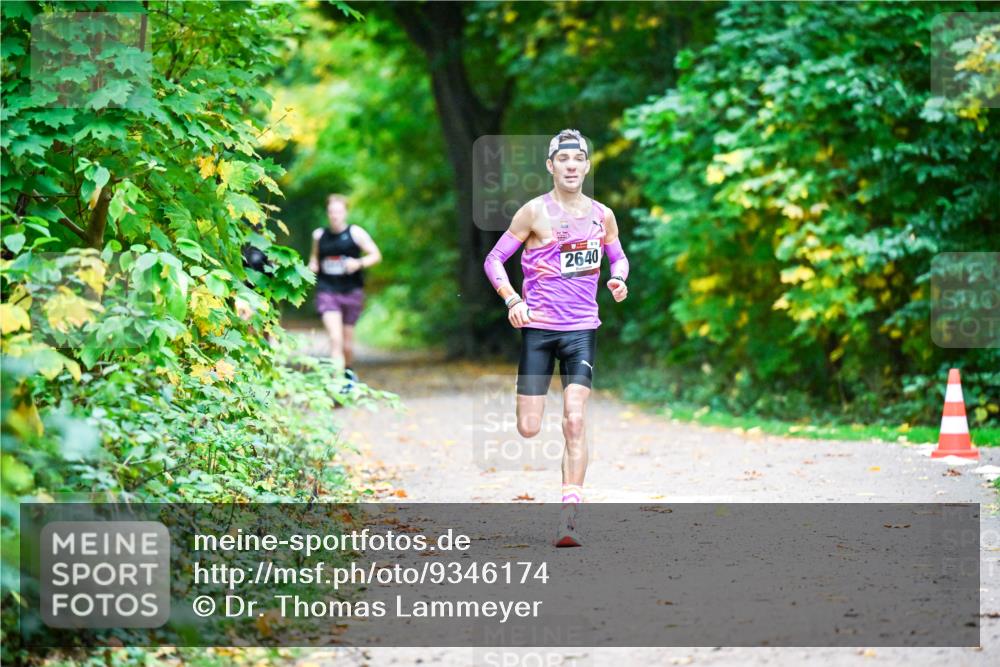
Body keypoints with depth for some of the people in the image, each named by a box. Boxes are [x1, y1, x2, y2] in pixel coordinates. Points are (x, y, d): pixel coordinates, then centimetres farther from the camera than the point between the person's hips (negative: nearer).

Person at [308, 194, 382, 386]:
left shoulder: (355, 233, -1)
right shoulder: (319, 235, 8)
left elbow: (376, 255, 0)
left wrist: (359, 263, -17)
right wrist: (312, 265, 2)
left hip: (351, 291, 0)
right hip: (327, 291, 0)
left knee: (347, 341, 10)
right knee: (335, 338, -16)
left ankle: (348, 371, 38)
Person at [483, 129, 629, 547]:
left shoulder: (602, 215, 7)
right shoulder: (535, 212, -4)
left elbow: (618, 257, 23)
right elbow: (494, 259, -2)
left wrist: (618, 279, 0)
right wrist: (512, 301, -16)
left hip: (582, 329, 2)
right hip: (539, 328, -2)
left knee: (574, 423, -11)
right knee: (528, 430, -4)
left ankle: (568, 521, -12)